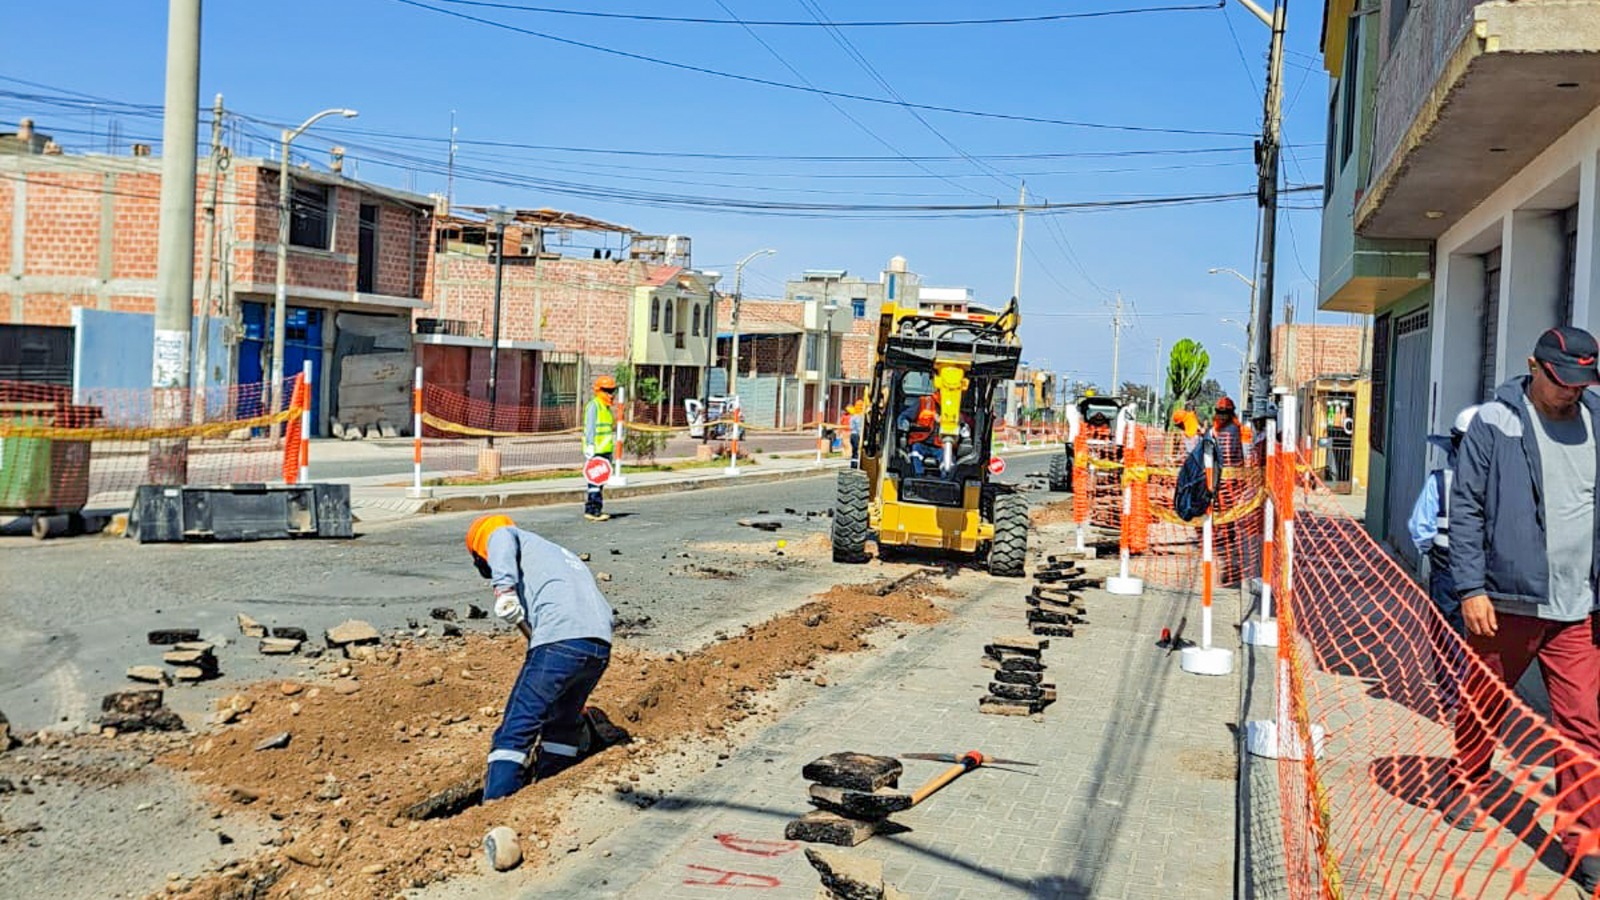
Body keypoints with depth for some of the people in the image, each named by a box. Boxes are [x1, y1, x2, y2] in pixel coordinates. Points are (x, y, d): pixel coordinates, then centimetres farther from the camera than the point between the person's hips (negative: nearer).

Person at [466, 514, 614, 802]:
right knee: (564, 721, 26)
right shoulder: (559, 552, 37)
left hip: (560, 640, -7)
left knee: (516, 731, -5)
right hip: (601, 646, 7)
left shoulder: (501, 534, 19)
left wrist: (504, 592, -20)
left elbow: (502, 551, -8)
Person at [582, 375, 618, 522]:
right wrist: (590, 446, -21)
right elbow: (590, 428, -14)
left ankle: (590, 509, 15)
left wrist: (611, 451, 25)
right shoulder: (593, 405, -8)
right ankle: (593, 510, -12)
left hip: (605, 451, 9)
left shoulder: (607, 408, 21)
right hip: (595, 451, -9)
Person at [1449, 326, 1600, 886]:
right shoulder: (1494, 424, -4)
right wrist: (1471, 588, -10)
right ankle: (1465, 792, 37)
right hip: (1505, 602, -2)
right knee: (1482, 710, 14)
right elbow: (1466, 510, -5)